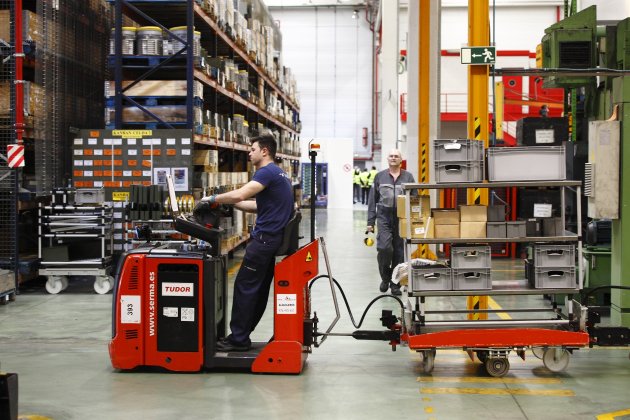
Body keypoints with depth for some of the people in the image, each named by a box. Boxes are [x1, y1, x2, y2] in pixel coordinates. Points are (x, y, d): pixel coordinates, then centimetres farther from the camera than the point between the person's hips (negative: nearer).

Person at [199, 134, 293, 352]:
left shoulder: (267, 172, -13)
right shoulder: (278, 173, 20)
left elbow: (240, 195, -24)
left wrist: (214, 199, -10)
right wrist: (230, 203, 19)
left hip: (264, 238, -10)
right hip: (275, 238, 10)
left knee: (245, 286, -6)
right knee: (259, 288, 11)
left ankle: (239, 339, -3)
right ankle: (242, 333, 17)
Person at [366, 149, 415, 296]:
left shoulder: (408, 177, 7)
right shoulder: (380, 176, 8)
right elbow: (373, 200, 9)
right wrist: (370, 221, 4)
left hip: (402, 218, 1)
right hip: (384, 217, -1)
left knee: (399, 251, 3)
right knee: (384, 247, -14)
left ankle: (395, 284, 15)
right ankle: (385, 277, 9)